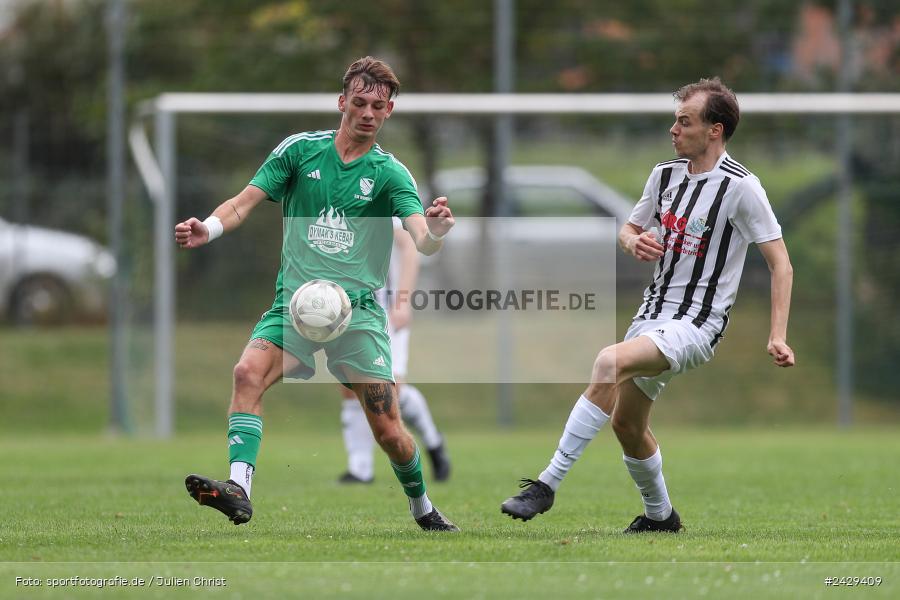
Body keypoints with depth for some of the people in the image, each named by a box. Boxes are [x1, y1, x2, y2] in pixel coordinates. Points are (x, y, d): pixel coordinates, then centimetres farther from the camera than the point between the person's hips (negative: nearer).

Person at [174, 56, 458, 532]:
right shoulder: (300, 150, 6)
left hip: (358, 310, -1)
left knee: (388, 430, -3)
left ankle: (423, 509, 24)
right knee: (249, 371, -28)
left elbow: (422, 240, -11)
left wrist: (435, 233, -35)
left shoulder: (390, 174, 2)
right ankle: (238, 489, -36)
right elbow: (246, 201, 1)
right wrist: (209, 228, -20)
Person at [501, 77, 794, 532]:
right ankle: (659, 515, 38)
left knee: (610, 360, -30)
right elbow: (629, 229, 22)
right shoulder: (665, 175, 7)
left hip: (696, 323, -8)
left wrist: (777, 335, -20)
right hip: (654, 311, 8)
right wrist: (633, 242, -3)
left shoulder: (740, 186, -13)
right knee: (626, 421, 14)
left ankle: (548, 483, -29)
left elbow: (781, 264, -11)